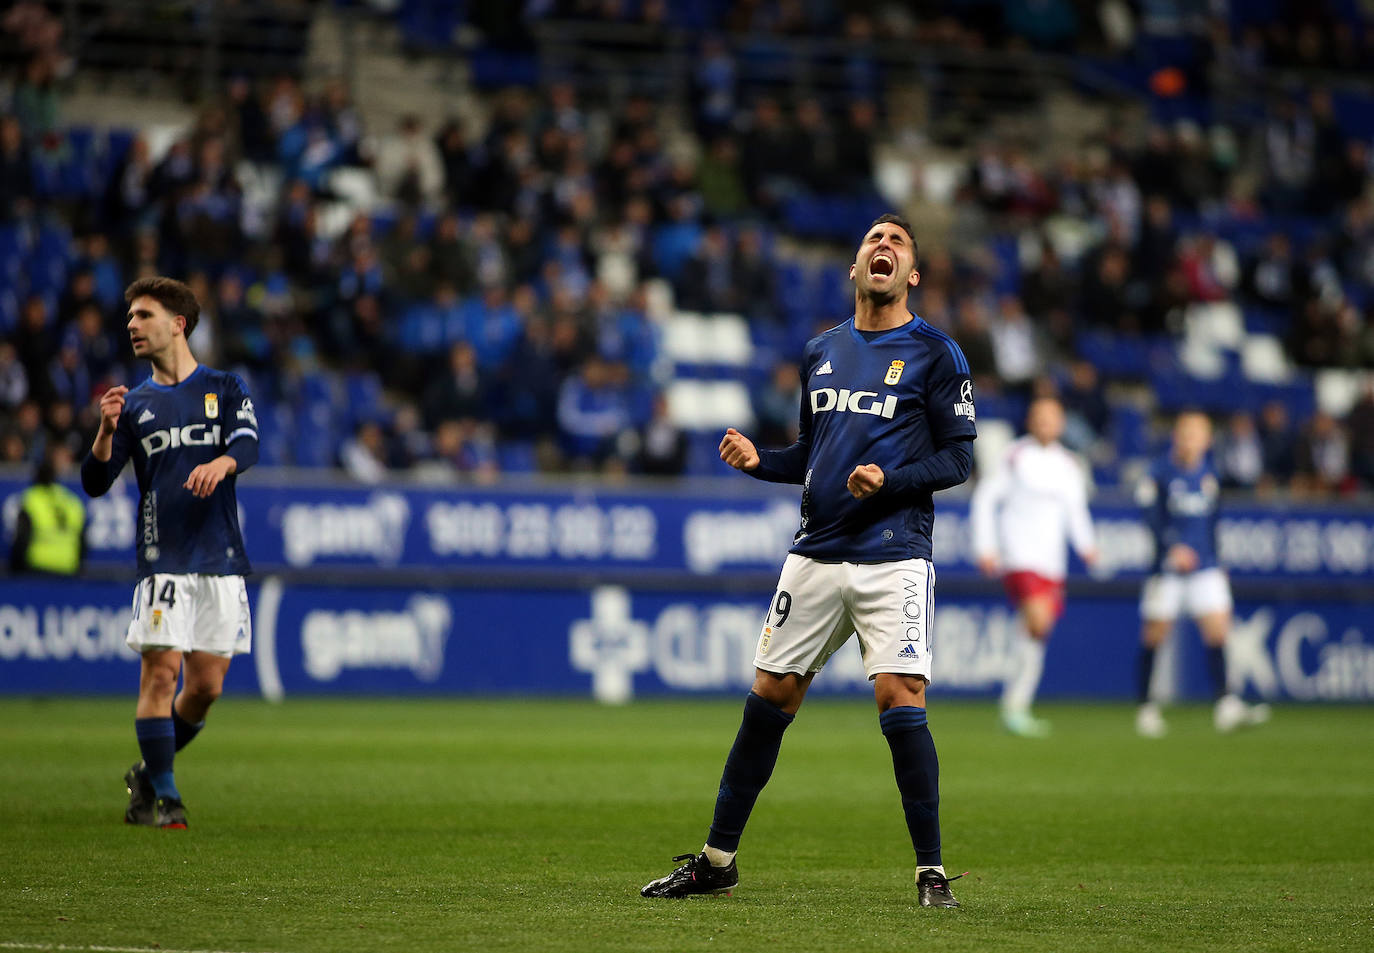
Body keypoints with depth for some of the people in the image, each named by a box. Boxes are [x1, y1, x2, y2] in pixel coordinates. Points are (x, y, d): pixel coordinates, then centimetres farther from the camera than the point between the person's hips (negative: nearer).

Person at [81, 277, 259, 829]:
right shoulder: (136, 404, 11)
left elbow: (248, 446, -9)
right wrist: (107, 430, -14)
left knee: (207, 685, 1)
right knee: (161, 672, -12)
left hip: (220, 557, 0)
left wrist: (221, 463, -32)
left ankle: (149, 773, 21)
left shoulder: (225, 388, 8)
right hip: (162, 558, 0)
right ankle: (162, 794, -4)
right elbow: (95, 483, 4)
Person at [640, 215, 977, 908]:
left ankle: (931, 871, -6)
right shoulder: (822, 351, 16)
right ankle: (717, 859, 15)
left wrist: (890, 480, -18)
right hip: (816, 555, 5)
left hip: (894, 557, -5)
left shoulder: (935, 353, 0)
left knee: (900, 700, -15)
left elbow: (957, 458, -2)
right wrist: (759, 461, 3)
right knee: (769, 697, 5)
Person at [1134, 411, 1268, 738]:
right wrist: (1173, 547, -29)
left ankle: (1226, 705, -13)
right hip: (1166, 567, -4)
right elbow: (1152, 516, -15)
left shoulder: (1209, 475, 10)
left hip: (1205, 567, 4)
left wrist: (1218, 561, 23)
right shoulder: (1160, 473, -5)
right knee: (1155, 636, 2)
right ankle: (1146, 708, 14)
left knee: (1218, 630, -9)